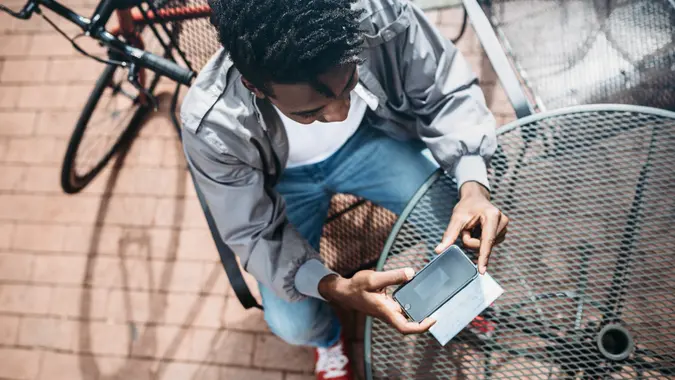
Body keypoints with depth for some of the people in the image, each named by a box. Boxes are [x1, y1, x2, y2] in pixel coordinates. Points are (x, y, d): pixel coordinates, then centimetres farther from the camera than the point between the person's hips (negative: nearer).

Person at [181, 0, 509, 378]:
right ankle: (328, 339, 30)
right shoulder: (212, 126, -37)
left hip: (367, 140, 2)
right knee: (292, 324, -11)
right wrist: (336, 288, -38)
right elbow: (254, 233, -22)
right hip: (284, 181, -1)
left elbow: (447, 94, -19)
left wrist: (473, 184, -36)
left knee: (469, 226, -13)